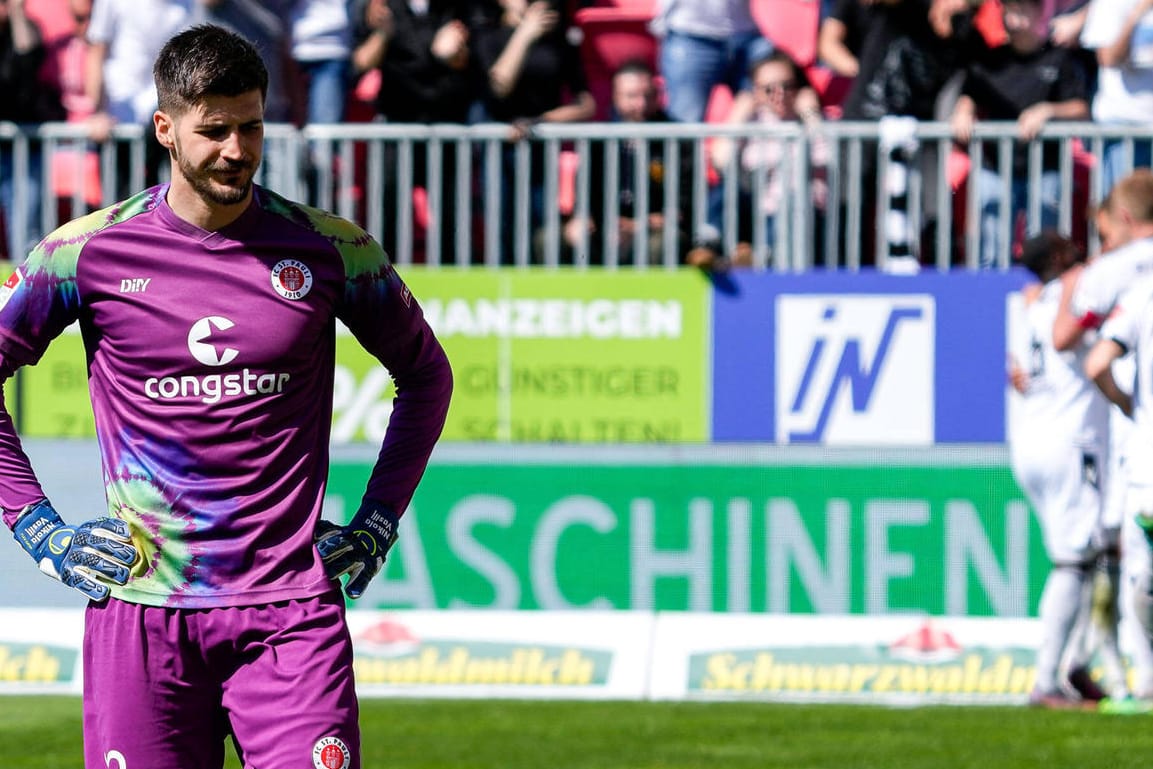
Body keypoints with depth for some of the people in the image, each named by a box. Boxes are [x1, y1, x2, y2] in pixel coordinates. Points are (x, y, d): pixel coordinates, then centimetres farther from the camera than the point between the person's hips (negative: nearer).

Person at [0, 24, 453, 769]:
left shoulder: (331, 250, 3)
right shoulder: (88, 252, 1)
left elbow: (427, 375, 19)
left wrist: (377, 522, 11)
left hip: (290, 613, 0)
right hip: (140, 608, 0)